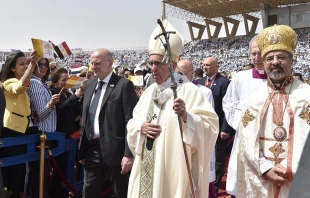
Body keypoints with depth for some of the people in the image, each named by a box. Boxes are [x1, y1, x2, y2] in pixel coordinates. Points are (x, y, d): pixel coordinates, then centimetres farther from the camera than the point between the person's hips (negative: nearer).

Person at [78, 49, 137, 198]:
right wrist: (82, 149, 13)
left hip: (115, 149, -6)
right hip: (92, 149, 6)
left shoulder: (124, 85, -11)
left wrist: (129, 154, -18)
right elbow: (85, 117, 14)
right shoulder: (90, 84, 10)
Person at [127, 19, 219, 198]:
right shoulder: (149, 91, 9)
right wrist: (141, 127, -7)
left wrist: (186, 116, -32)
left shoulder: (189, 90, -10)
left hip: (174, 170, -6)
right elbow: (132, 124, 14)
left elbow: (210, 126, -16)